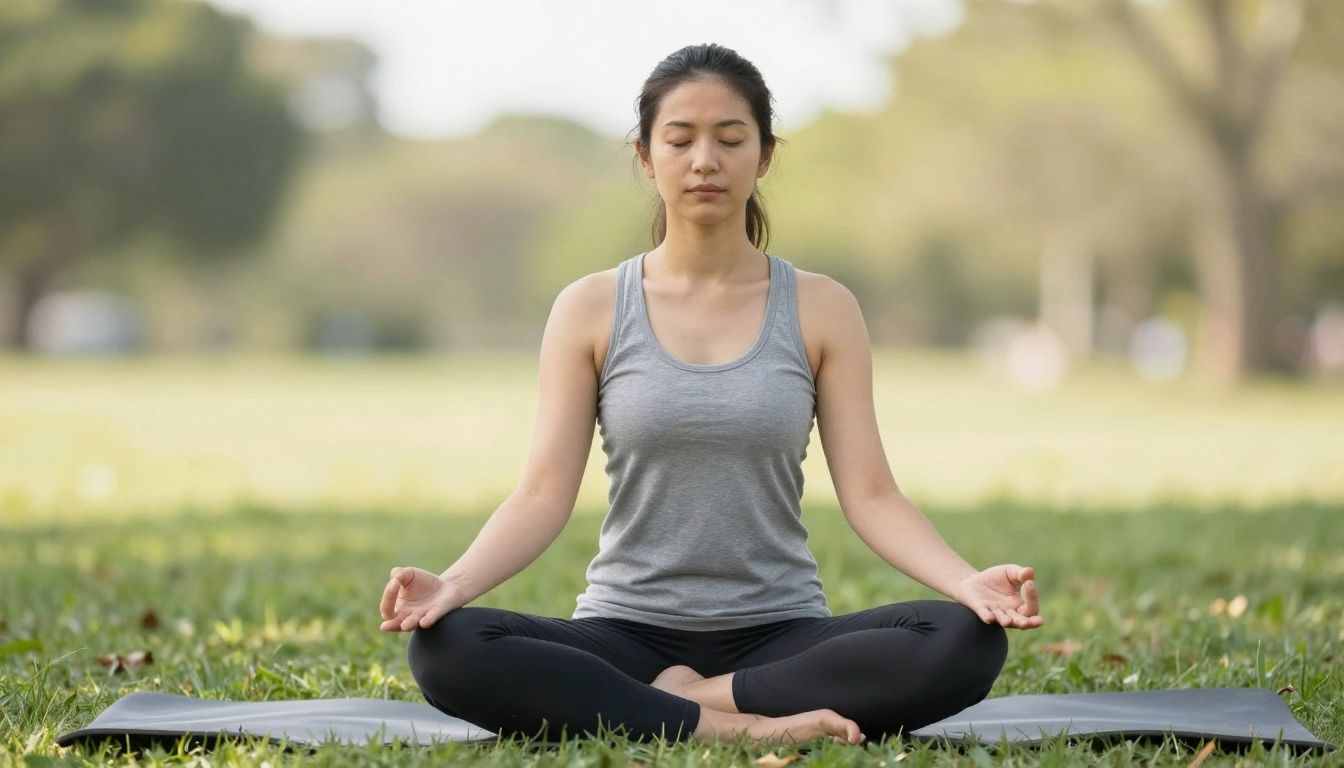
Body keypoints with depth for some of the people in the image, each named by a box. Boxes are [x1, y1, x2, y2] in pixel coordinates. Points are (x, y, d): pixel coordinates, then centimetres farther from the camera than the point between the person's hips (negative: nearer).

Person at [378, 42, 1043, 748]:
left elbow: (869, 494, -2)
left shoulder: (820, 311, 4)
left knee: (967, 642, -29)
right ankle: (741, 728, -27)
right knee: (445, 647, -31)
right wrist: (452, 584, -24)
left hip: (779, 634, 0)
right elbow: (544, 493, -4)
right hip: (627, 632, 0)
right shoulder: (590, 311, 3)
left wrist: (969, 582, -22)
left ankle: (693, 702, -19)